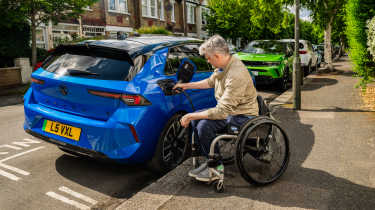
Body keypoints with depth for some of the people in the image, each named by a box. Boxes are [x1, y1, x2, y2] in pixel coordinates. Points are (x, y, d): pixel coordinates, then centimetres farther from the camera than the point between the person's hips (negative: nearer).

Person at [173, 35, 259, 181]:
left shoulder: (236, 75, -31)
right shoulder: (224, 65, -1)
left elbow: (223, 111, -33)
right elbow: (210, 82, 20)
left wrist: (190, 116, -27)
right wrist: (186, 86, 20)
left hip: (243, 114, -10)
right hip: (229, 108, 10)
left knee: (205, 125, -25)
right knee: (195, 119, 1)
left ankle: (217, 166, -4)